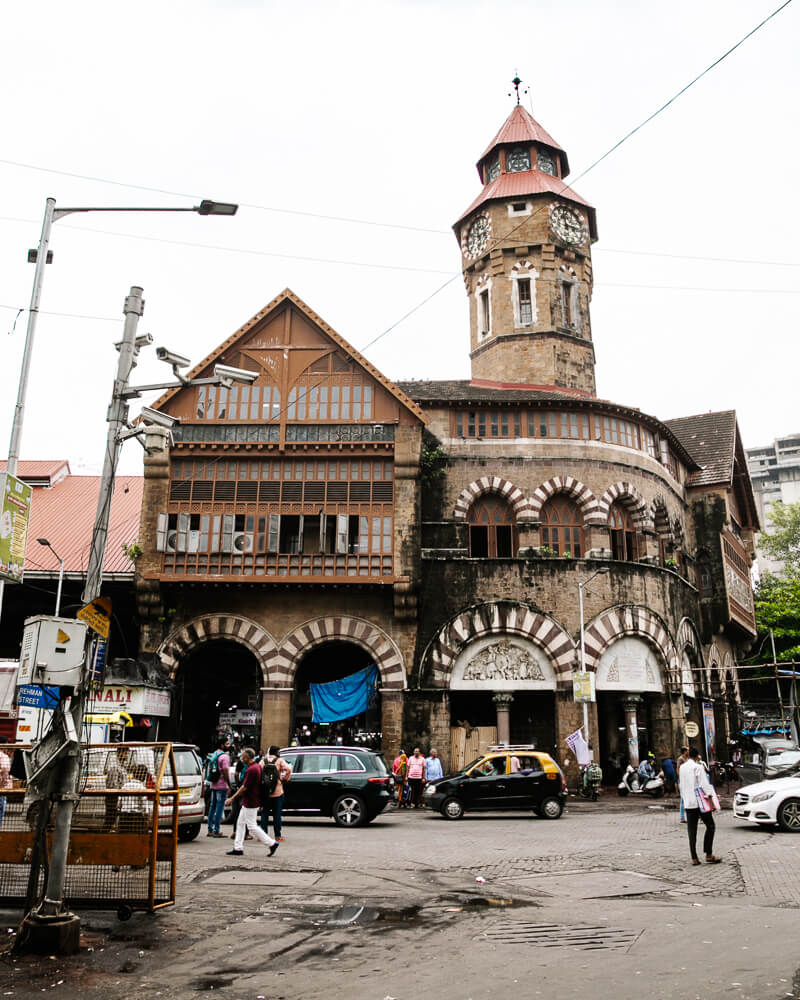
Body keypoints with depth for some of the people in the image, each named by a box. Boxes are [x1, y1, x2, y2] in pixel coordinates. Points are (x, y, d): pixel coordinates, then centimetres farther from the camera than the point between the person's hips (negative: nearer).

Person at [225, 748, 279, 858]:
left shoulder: (251, 769, -22)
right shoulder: (257, 766, 10)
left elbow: (244, 787, -21)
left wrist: (231, 798, -15)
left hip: (250, 803, -10)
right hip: (248, 802, 10)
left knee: (252, 827, -4)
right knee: (240, 823, 15)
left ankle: (272, 843, -2)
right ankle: (238, 848, 19)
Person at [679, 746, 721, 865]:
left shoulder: (682, 767, 10)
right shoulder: (698, 767, -10)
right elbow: (704, 784, -15)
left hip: (688, 803, 6)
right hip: (700, 802, -6)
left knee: (691, 830, 6)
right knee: (710, 826, 5)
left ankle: (694, 858, 4)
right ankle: (708, 854, 1)